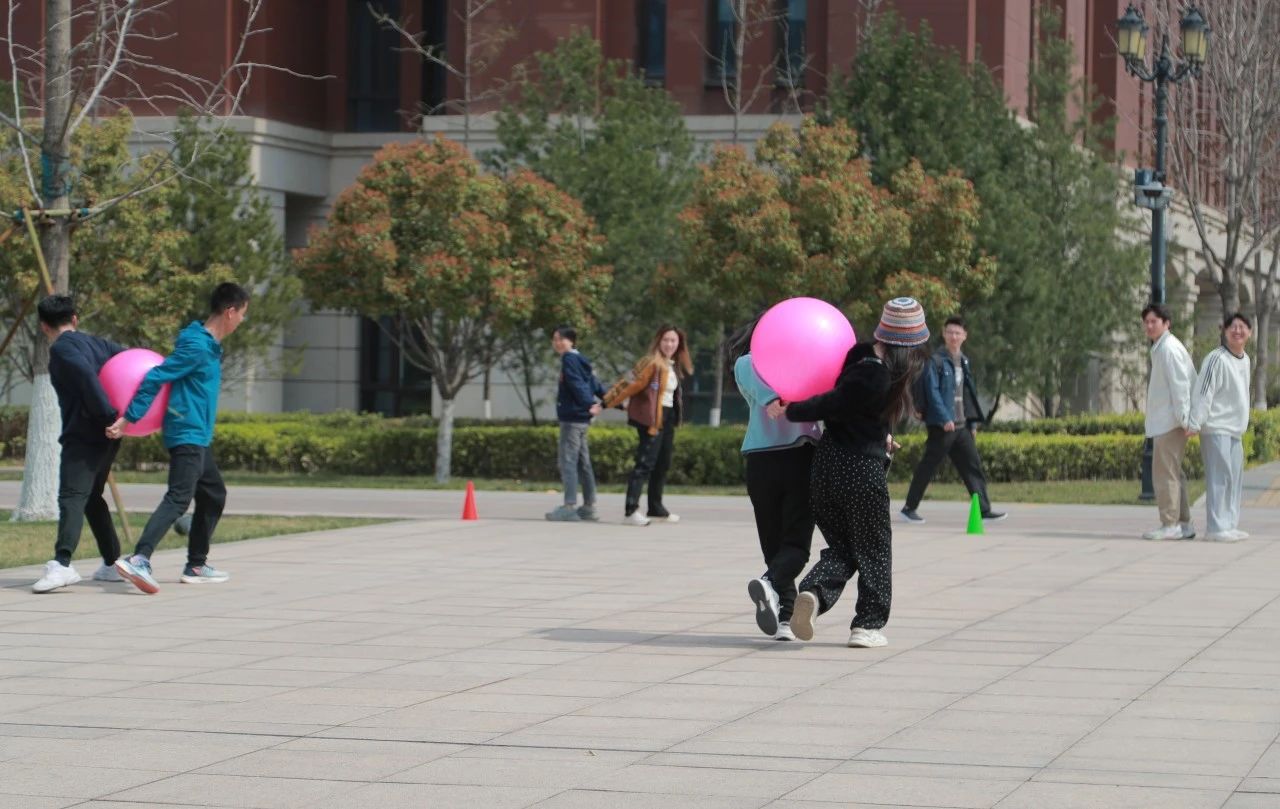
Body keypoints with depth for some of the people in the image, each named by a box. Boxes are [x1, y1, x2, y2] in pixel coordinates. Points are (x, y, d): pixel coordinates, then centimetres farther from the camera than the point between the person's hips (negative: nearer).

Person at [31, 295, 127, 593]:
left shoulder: (63, 348, -5)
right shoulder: (96, 343, 18)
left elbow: (86, 376, -21)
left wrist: (109, 415, -22)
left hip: (83, 435, -8)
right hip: (107, 436, 8)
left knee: (72, 497, -20)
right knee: (91, 497, 21)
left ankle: (62, 563, -36)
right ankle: (113, 563, 25)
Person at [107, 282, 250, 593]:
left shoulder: (210, 346, 14)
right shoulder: (197, 346, -16)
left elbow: (163, 374, 21)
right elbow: (155, 378, -20)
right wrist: (127, 419, -21)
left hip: (199, 437, 11)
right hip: (187, 435, -11)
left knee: (213, 496, 19)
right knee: (178, 499, -20)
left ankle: (196, 565, 27)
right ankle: (139, 559, -32)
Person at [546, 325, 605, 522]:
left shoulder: (569, 360, -10)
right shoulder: (579, 360, 18)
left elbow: (577, 384, -22)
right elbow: (595, 385, 21)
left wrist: (588, 404, -34)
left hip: (572, 418, -10)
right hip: (581, 418, 10)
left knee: (567, 461, -11)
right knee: (583, 463, 11)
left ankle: (570, 506, -15)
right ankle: (589, 506, 14)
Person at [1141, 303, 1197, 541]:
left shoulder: (1169, 349, -13)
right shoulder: (1161, 348, 18)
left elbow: (1180, 385, -18)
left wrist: (1184, 419, -21)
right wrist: (1184, 419, 18)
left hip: (1170, 421, -11)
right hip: (1165, 421, 11)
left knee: (1165, 472, -9)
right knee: (1172, 472, 14)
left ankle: (1171, 525, -8)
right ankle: (1183, 524, 18)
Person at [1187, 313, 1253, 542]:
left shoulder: (1245, 360, 14)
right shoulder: (1217, 359, -13)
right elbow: (1202, 393, -18)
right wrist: (1195, 423, -24)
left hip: (1235, 430, 9)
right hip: (1216, 428, -9)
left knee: (1235, 478, 11)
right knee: (1219, 476, -11)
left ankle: (1229, 525, 18)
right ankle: (1215, 528, -11)